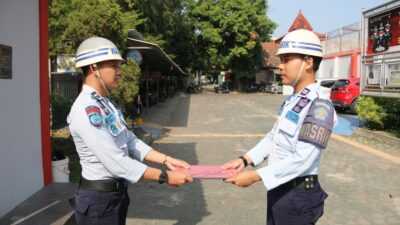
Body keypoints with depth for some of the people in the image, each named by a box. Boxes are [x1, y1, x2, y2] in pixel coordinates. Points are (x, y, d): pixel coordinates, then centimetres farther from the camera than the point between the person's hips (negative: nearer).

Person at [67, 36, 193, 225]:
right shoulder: (86, 110, -24)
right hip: (98, 199, -9)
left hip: (117, 192, 9)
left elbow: (130, 141, 6)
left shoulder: (106, 104, 7)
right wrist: (164, 176, -22)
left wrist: (166, 160, -2)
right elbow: (117, 163, -27)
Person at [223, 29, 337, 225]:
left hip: (298, 194, -7)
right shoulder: (292, 100, 6)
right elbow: (273, 137, 11)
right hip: (278, 188, 8)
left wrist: (254, 176, -23)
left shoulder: (319, 105, -21)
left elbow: (302, 160, -26)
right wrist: (244, 160, 0)